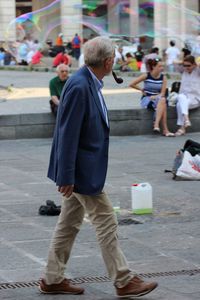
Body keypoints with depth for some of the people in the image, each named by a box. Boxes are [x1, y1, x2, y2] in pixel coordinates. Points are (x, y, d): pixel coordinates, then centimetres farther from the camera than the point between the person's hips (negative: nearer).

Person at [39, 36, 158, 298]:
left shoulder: (89, 84, 8)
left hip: (83, 168, 10)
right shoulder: (79, 87, -23)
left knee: (69, 224, 14)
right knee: (106, 222, -2)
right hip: (82, 170, -10)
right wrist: (66, 176, -22)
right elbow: (68, 133, -23)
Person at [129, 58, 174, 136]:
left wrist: (154, 97, -18)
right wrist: (142, 90, 5)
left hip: (158, 98, 3)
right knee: (163, 104, -34)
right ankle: (165, 130, -40)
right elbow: (132, 84, -1)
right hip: (146, 100, -3)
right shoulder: (146, 76, -4)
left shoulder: (163, 78, 3)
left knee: (163, 100, -36)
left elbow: (162, 93, -1)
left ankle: (156, 124, -44)